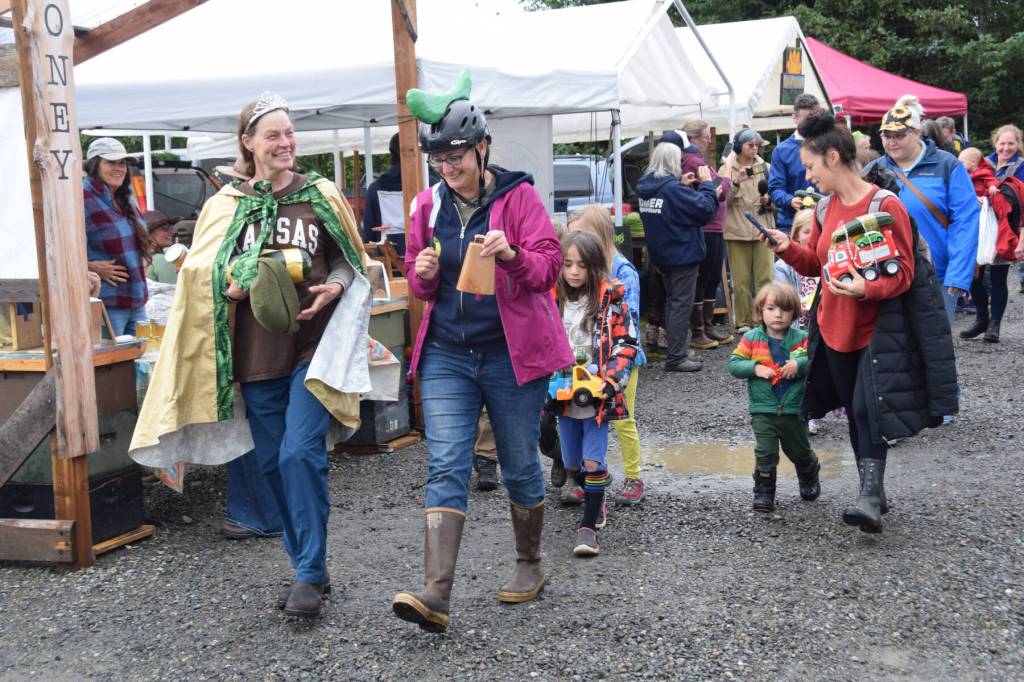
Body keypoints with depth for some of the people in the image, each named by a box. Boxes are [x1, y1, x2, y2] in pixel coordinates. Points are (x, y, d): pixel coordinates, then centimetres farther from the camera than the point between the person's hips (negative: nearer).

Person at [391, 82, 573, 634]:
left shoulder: (518, 196, -5)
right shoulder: (429, 205, 6)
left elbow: (548, 268, -11)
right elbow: (420, 286, 13)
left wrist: (511, 255, -31)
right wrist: (424, 273, -10)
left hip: (511, 354, -3)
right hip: (446, 354, 3)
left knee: (519, 466, 10)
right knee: (445, 468, -7)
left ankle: (529, 566, 31)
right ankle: (435, 593, -13)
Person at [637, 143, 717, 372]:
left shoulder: (646, 188, 2)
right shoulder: (673, 189, -22)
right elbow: (705, 209, -21)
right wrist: (706, 183, -9)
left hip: (662, 255, 8)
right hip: (683, 255, -8)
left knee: (674, 303, 18)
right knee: (682, 305, -2)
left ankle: (677, 352, 24)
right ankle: (676, 358, -1)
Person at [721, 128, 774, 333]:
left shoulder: (765, 168, 10)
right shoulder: (727, 169, 3)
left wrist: (769, 199, -6)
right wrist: (736, 182, -19)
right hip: (737, 231, -2)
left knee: (765, 278, -3)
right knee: (741, 280, 1)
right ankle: (743, 322, 9)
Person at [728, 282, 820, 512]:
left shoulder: (801, 338, -4)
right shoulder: (751, 339, -3)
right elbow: (734, 363, -5)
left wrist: (799, 364, -28)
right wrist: (755, 368, -19)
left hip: (794, 409, 1)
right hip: (763, 410, -1)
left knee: (799, 451, 18)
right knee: (765, 453, -5)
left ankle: (809, 479, 46)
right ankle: (763, 493, 6)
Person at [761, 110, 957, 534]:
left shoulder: (885, 206, -16)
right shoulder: (825, 209, 5)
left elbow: (903, 274, -15)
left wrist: (866, 289, -32)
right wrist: (788, 249, -2)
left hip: (877, 331, -7)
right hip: (834, 329, 7)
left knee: (868, 407, -17)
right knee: (854, 411, 13)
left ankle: (870, 499, -15)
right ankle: (874, 494, 24)